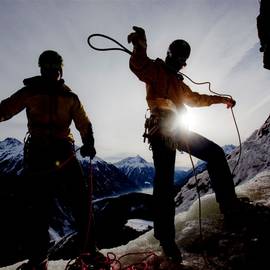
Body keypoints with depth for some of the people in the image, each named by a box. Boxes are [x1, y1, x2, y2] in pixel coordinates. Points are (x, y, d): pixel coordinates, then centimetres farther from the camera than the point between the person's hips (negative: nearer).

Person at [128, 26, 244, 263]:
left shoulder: (178, 81, 31)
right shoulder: (155, 70, 8)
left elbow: (195, 98, 42)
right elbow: (138, 66, -15)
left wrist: (221, 99, 44)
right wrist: (140, 46, -36)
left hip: (178, 129, 8)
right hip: (162, 129, -8)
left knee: (216, 154, 3)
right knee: (165, 182, -14)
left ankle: (229, 205, 8)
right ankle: (166, 238, -7)